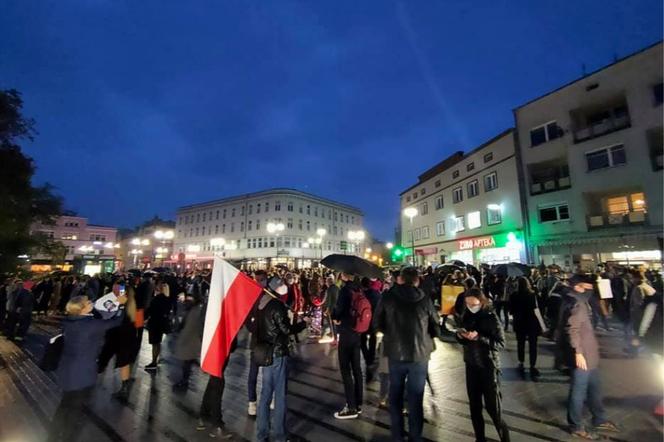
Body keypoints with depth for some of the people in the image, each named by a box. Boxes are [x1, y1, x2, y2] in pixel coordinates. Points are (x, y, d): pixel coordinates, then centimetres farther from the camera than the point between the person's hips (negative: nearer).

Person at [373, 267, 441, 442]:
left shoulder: (388, 296, -8)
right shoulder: (425, 299, -11)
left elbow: (377, 324, 0)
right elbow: (436, 329, -2)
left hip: (395, 353, 1)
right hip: (419, 355, -1)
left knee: (395, 396, 18)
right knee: (415, 399, 15)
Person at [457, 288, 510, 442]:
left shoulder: (491, 317, -13)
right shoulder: (466, 316, 1)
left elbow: (501, 343, -16)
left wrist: (479, 337, -27)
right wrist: (459, 336, -12)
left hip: (488, 367, -4)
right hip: (471, 366, 5)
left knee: (493, 408, 5)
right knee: (474, 407, 13)